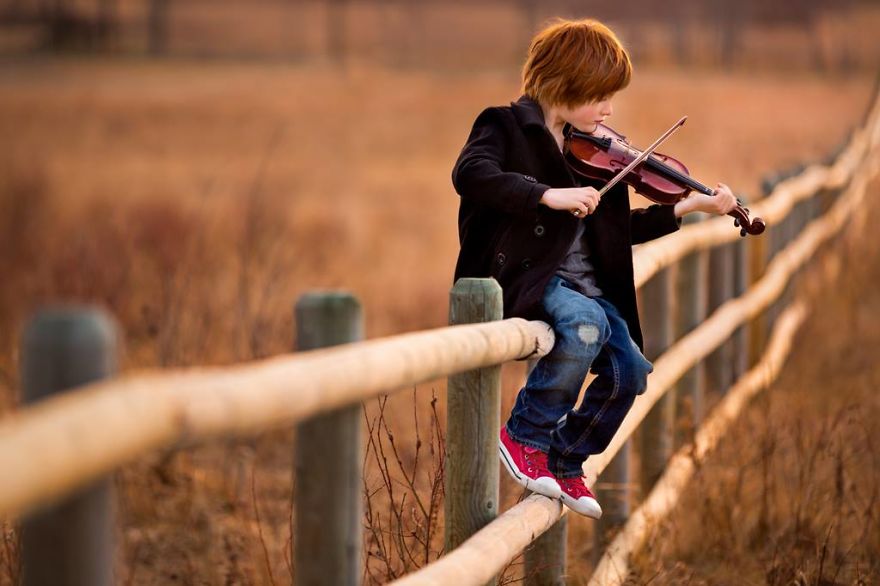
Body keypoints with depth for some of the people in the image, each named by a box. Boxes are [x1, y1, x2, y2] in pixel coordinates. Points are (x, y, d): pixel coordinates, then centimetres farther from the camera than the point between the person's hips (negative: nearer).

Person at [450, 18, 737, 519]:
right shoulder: (508, 127, -5)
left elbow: (619, 229, 22)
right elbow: (470, 173, -26)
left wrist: (689, 207, 13)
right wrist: (550, 195, -32)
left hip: (586, 284, 7)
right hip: (525, 276, -7)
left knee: (628, 371, -12)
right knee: (586, 323, -34)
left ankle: (564, 460, 12)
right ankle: (524, 435, -15)